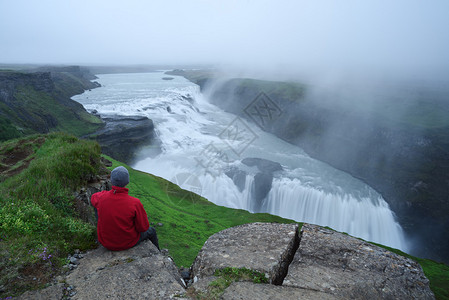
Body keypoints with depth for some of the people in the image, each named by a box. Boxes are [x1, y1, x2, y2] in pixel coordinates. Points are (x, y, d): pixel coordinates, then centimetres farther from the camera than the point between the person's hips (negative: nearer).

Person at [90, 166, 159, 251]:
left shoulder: (102, 197, -20)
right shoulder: (135, 203, -30)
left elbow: (93, 198, 8)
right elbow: (143, 227, -19)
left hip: (105, 242, 3)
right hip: (128, 243, -2)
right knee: (151, 231, 28)